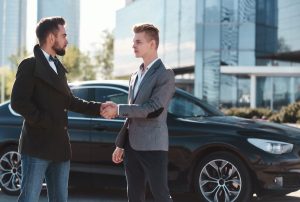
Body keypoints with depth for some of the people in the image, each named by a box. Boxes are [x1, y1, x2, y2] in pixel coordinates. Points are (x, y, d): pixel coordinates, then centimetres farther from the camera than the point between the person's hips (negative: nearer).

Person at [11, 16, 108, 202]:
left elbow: (69, 101, 18)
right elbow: (18, 102, -16)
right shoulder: (30, 66, -7)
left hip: (60, 146, 8)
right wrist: (47, 123, -17)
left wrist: (98, 107, 8)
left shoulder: (58, 67, 17)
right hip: (38, 146, -8)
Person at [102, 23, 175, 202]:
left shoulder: (165, 74, -8)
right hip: (132, 146, 8)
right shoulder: (136, 76, 17)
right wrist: (120, 145, 18)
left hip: (153, 146, -8)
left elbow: (153, 109, -18)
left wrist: (118, 110, -14)